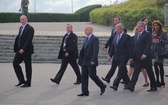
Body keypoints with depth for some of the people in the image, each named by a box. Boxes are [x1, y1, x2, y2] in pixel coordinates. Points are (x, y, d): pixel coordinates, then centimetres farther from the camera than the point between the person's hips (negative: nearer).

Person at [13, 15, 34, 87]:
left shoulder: (30, 28, -10)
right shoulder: (21, 28, 16)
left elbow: (29, 40, -19)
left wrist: (23, 49, -25)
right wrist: (16, 48, 10)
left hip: (26, 50, -8)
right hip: (19, 50, 8)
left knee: (28, 66, 0)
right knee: (15, 63, 4)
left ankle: (28, 83, 7)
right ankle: (21, 80, 13)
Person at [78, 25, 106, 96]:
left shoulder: (95, 39, -10)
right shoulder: (86, 39, 17)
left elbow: (96, 51, -18)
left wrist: (93, 60, -24)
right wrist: (81, 60, 13)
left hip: (91, 62, -8)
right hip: (84, 62, 8)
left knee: (92, 75, -6)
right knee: (84, 76, 5)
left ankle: (102, 86, 14)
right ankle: (85, 91, 10)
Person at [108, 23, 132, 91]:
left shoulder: (127, 37, -7)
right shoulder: (115, 37, 13)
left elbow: (129, 48, -9)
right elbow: (113, 47, 16)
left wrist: (130, 57, -13)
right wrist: (110, 55, 9)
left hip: (123, 57, -7)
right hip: (117, 58, 7)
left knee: (120, 72, -11)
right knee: (123, 72, 13)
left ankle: (115, 85, -15)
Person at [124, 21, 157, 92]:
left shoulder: (147, 35, -9)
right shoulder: (136, 35, 15)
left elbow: (148, 46, -18)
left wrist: (145, 54, -29)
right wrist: (133, 57, 12)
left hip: (146, 57, -7)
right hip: (138, 58, 7)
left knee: (150, 73, 4)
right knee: (136, 72, 0)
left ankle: (153, 87, 15)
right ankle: (131, 86, -5)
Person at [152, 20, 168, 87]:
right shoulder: (153, 33, 14)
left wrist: (161, 41, -22)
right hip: (155, 50, 6)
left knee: (156, 64, -17)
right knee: (160, 66, 9)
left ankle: (158, 81, -11)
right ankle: (162, 82, 14)